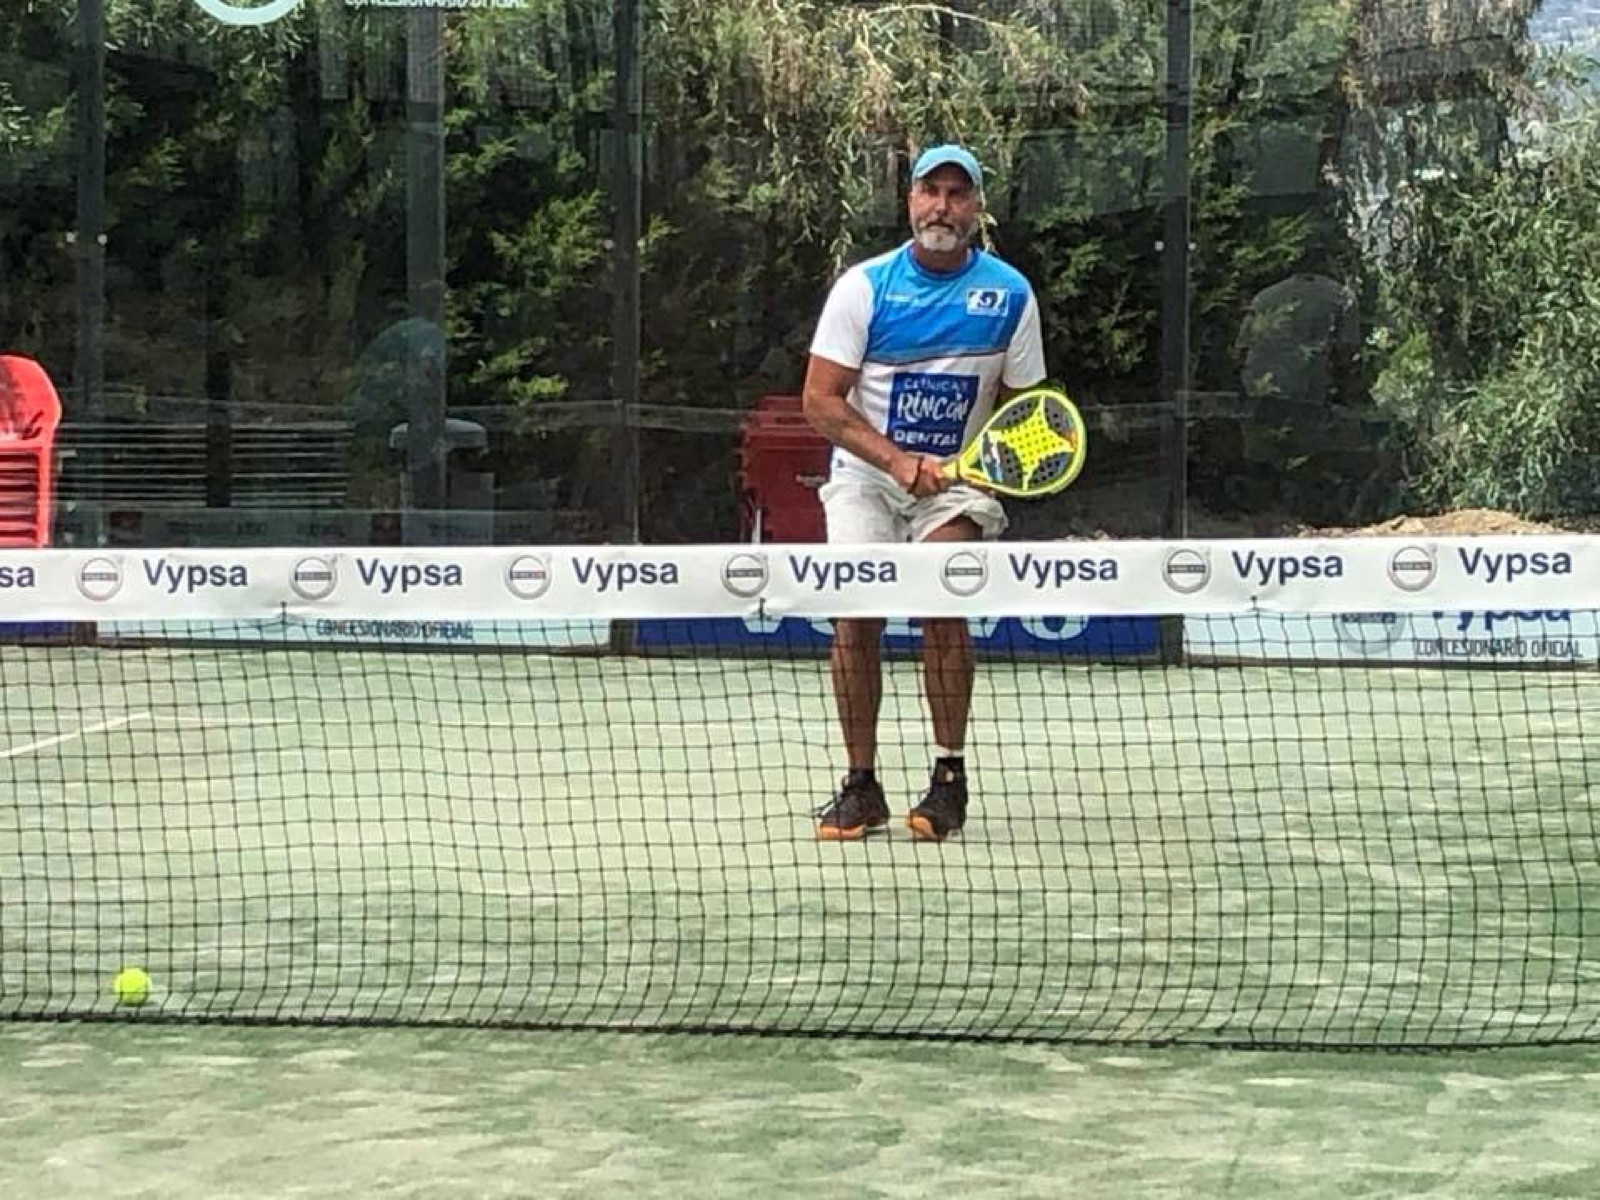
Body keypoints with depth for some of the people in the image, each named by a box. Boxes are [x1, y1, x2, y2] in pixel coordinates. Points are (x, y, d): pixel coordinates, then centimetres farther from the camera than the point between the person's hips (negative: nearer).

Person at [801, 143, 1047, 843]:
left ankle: (949, 778, -9)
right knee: (855, 614, -11)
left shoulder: (1010, 293, -1)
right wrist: (896, 459, -20)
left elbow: (1020, 405, 7)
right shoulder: (864, 286, -6)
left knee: (942, 601, -20)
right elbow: (821, 400, -8)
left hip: (958, 478, 0)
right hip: (866, 474, 0)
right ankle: (861, 785, 0)